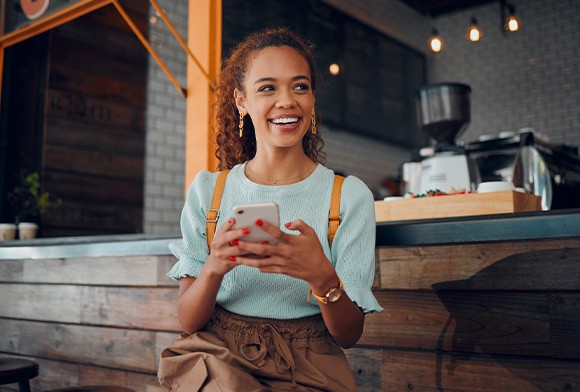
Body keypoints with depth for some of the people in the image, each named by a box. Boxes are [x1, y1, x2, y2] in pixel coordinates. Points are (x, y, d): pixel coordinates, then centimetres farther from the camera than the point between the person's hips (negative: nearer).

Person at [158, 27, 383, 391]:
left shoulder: (350, 195, -3)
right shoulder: (207, 190, 2)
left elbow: (349, 334, -4)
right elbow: (190, 321, 0)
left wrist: (322, 276, -25)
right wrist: (214, 267, -22)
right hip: (217, 357, 0)